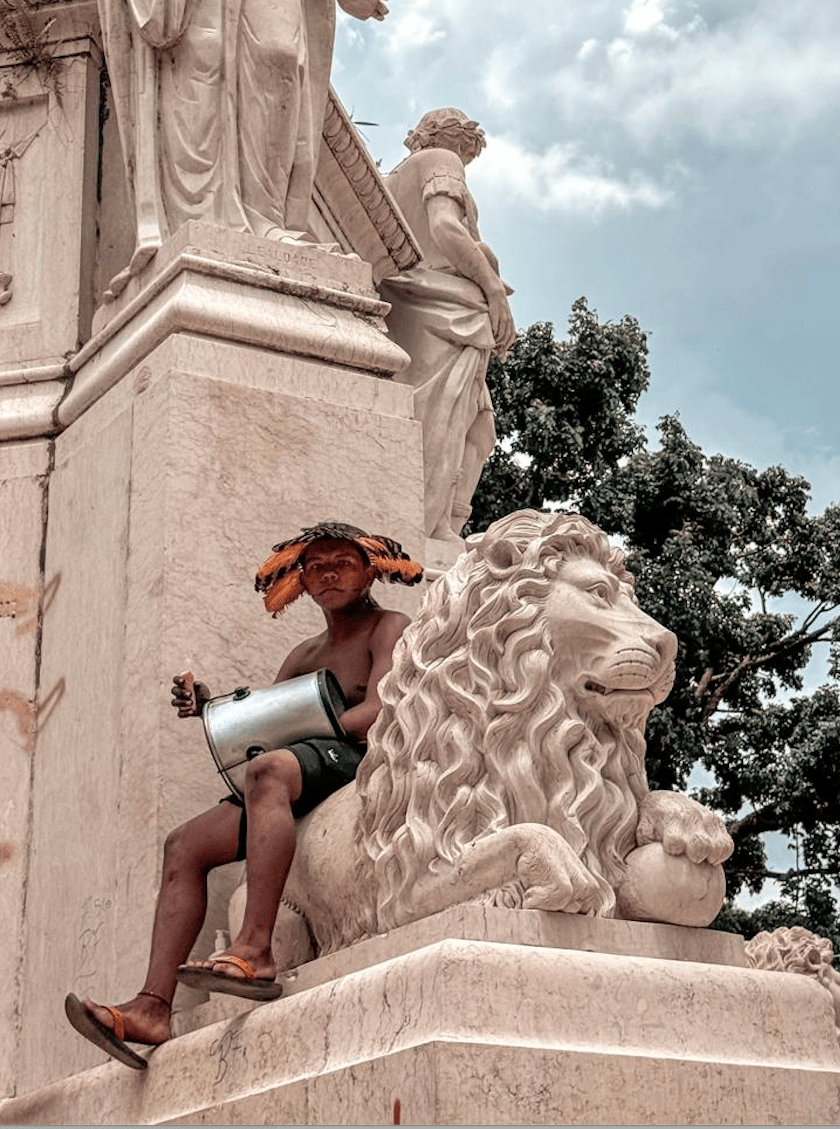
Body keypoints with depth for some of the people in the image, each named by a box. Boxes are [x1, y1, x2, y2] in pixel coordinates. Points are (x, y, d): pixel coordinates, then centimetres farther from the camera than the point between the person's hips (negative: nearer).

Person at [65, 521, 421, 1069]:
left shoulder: (390, 628, 5)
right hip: (306, 794, 8)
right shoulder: (307, 654, 28)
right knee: (185, 845, -6)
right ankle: (153, 1007, -18)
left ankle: (255, 950, -46)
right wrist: (213, 708, 1)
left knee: (270, 769, -37)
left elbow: (376, 713, -12)